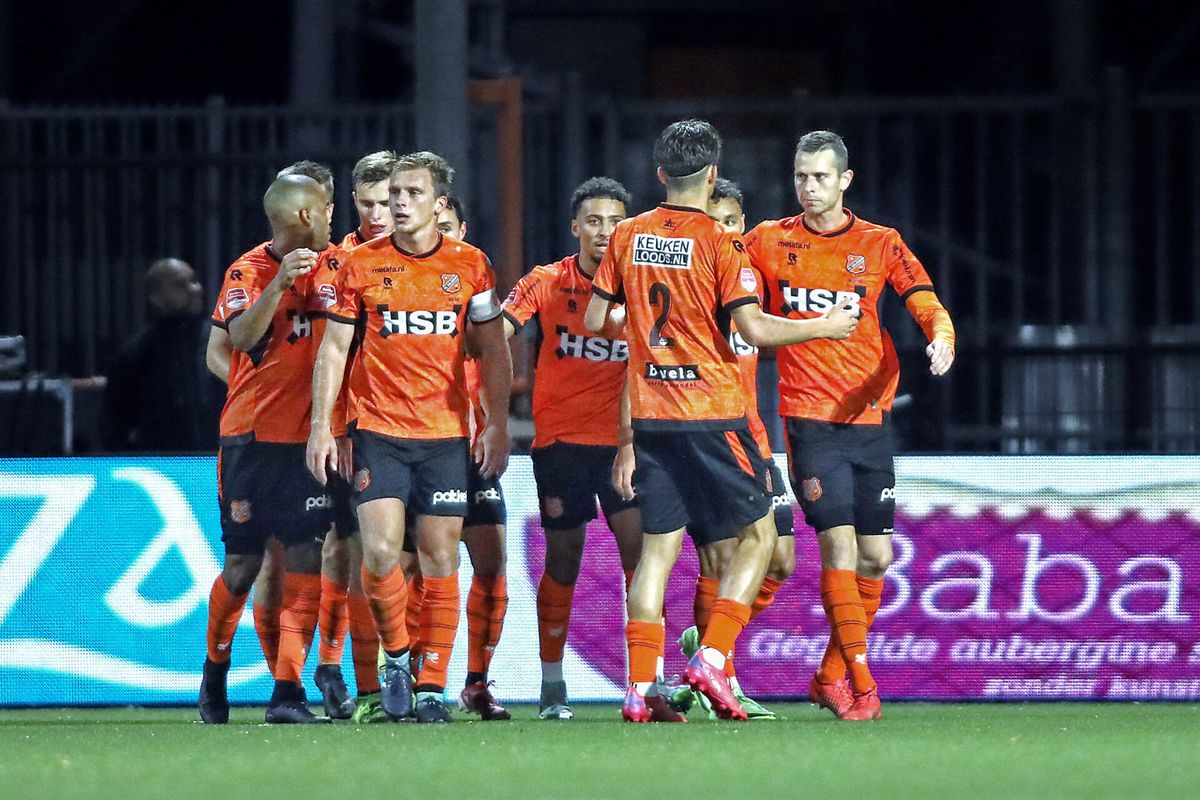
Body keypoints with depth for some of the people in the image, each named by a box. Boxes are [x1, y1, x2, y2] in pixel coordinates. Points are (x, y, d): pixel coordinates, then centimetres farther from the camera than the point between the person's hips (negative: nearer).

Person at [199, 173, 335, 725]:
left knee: (306, 563, -6)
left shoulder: (321, 267, 10)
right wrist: (278, 286, -34)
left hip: (307, 439, 4)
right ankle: (215, 672, 27)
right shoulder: (250, 270, -6)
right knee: (243, 565, 3)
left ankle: (287, 693, -7)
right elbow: (239, 338, -22)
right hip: (253, 435, -4)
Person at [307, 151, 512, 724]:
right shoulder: (361, 265, 2)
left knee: (439, 558, -1)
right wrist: (321, 425, -2)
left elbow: (493, 351, 9)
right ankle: (396, 656, 10)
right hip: (378, 430, -1)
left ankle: (431, 686, 5)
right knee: (381, 549, -14)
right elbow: (333, 349, 4)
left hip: (447, 430, 1)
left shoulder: (470, 266, 4)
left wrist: (497, 424, 2)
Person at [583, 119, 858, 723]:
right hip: (712, 412, -5)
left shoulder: (628, 237, 6)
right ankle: (711, 658, -8)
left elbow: (594, 321, 11)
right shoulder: (721, 245, -9)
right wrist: (825, 327, -4)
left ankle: (640, 689, -1)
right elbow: (752, 328, -16)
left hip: (650, 415, 5)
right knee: (759, 534, 7)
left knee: (658, 547, 7)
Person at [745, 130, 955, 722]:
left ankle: (830, 676, 22)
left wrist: (941, 338, -24)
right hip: (809, 419, -3)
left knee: (875, 557, 5)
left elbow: (928, 307, -3)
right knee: (839, 544, -15)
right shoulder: (769, 241, 3)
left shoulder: (880, 245, 4)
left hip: (869, 418, 3)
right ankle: (860, 685, -12)